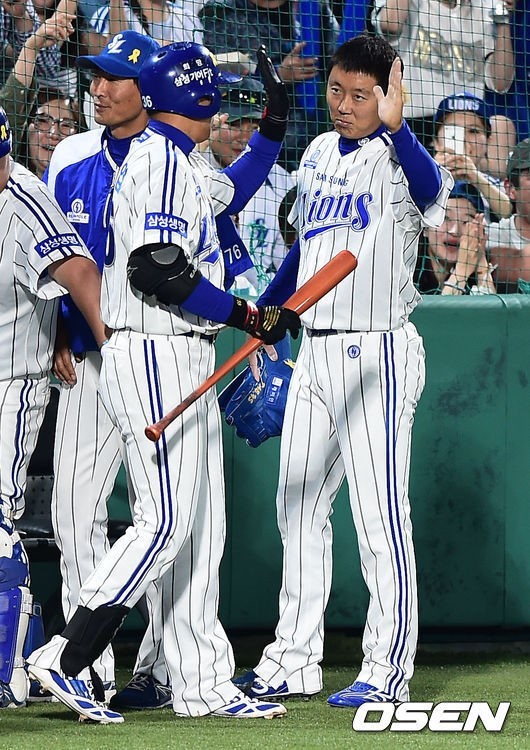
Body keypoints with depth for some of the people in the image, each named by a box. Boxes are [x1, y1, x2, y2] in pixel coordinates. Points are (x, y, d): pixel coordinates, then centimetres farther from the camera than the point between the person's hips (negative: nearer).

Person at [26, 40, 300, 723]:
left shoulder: (180, 163, 18)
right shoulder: (161, 160, -13)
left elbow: (228, 192, 42)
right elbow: (156, 270, -23)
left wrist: (275, 122, 33)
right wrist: (252, 317, -19)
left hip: (183, 362, 10)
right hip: (154, 358, -10)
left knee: (199, 524, 8)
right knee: (165, 523, -14)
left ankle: (201, 684, 10)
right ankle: (64, 661, -14)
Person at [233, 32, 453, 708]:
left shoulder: (395, 158, -11)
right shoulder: (318, 153, 12)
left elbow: (430, 190, -37)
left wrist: (395, 127, -53)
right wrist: (264, 310, 25)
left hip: (377, 353, -8)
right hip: (314, 349, 8)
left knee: (379, 513, -6)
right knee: (298, 505, 12)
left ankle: (388, 669, -1)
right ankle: (294, 660, 20)